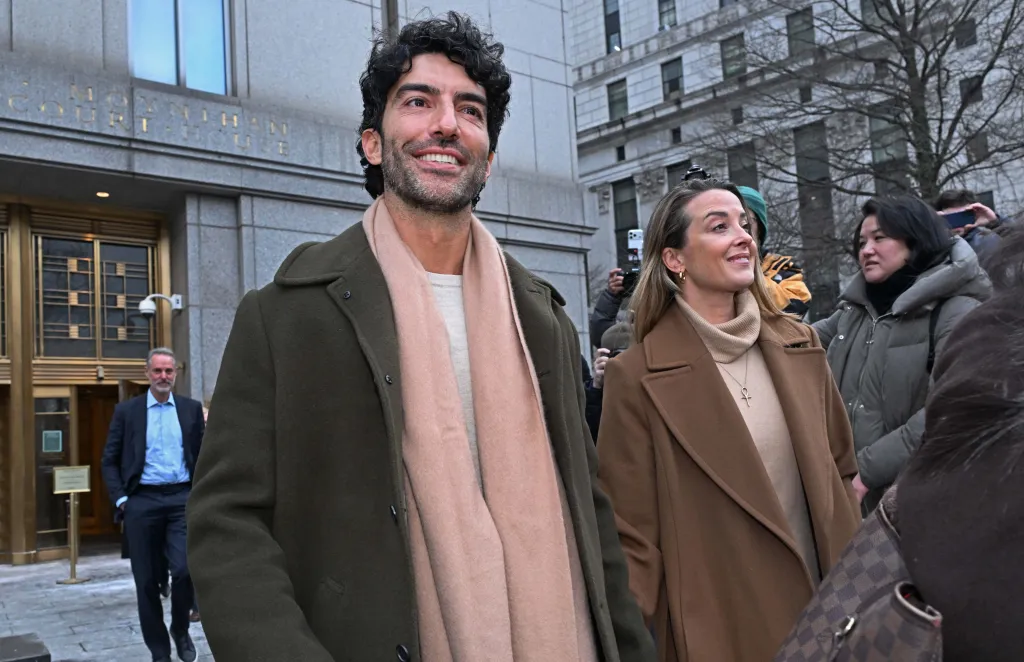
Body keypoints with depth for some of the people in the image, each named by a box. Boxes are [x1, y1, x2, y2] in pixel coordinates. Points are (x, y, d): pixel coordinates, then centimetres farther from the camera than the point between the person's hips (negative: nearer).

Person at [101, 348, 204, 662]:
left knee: (184, 570, -13)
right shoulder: (126, 410, 6)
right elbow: (110, 461, 6)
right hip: (142, 501, 0)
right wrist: (120, 499, -4)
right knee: (147, 581, 4)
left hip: (182, 498, 0)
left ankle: (180, 630, 15)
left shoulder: (191, 409, 9)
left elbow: (203, 456, 12)